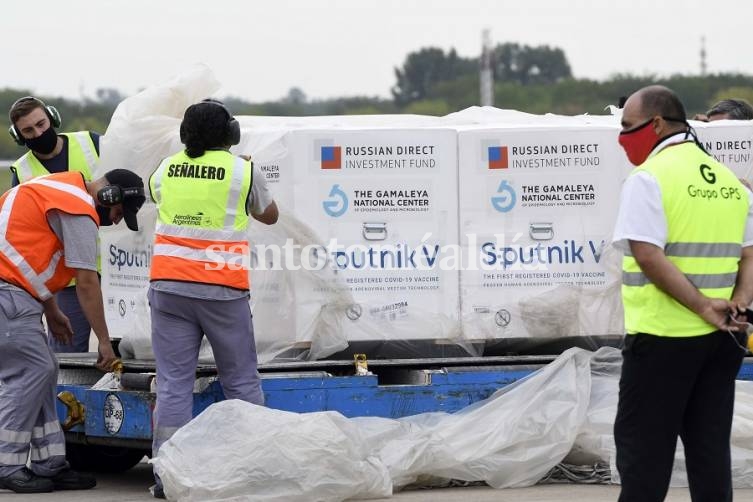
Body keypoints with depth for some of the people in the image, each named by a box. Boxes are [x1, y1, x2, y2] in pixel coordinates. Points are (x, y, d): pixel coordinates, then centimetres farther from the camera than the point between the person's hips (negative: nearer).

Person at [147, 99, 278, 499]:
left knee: (172, 382, 3)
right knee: (241, 380, 8)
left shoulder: (166, 170, 6)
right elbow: (268, 215, 16)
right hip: (222, 290, -2)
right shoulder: (244, 171, -2)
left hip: (169, 286, 2)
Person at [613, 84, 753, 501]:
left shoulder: (648, 178, -10)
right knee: (710, 446, 10)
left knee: (642, 448, 0)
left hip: (662, 336, -6)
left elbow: (649, 256, -20)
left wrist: (702, 306, -18)